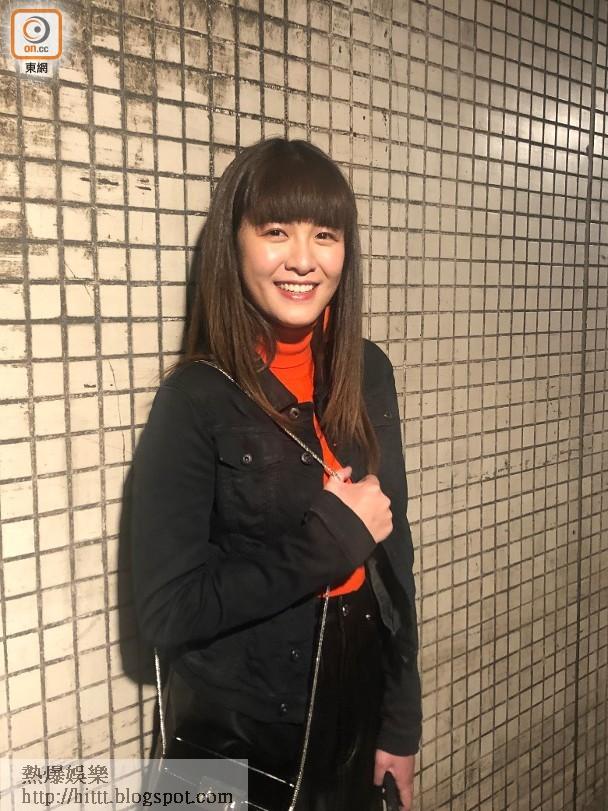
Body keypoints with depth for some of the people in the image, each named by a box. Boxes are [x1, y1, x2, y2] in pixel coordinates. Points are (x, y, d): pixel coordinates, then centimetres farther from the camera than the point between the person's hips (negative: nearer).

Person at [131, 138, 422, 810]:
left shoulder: (367, 374, -4)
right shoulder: (196, 400, -18)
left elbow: (393, 557, 1)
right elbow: (167, 612, -19)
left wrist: (401, 726, 2)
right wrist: (333, 536, -20)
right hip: (236, 742, -4)